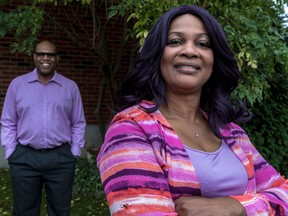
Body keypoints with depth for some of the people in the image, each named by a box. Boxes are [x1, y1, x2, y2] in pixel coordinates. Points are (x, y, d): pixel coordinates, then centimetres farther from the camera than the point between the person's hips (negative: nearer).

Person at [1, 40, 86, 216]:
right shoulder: (17, 84, 5)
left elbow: (78, 124, 8)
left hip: (61, 158, 0)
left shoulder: (70, 87, 5)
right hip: (24, 158, 0)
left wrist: (74, 154, 3)